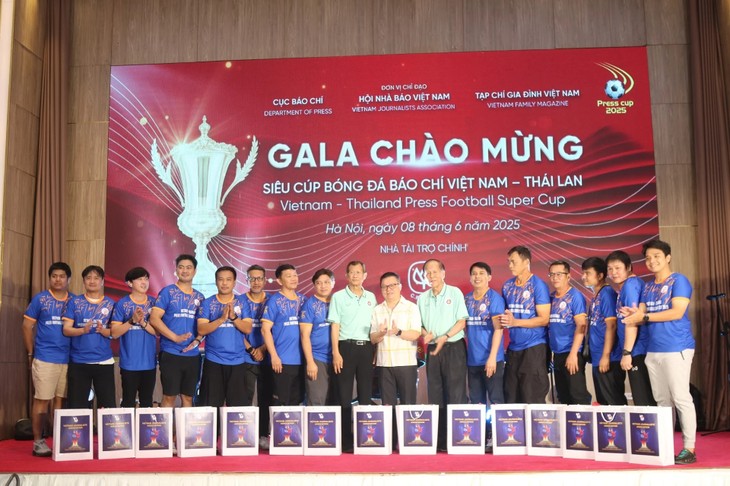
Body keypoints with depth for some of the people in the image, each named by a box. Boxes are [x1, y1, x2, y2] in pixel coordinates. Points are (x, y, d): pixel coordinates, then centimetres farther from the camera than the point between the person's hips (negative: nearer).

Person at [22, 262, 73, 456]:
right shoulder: (40, 299, 2)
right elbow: (27, 326, 5)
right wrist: (31, 353, 2)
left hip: (69, 359, 3)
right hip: (45, 358, -3)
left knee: (60, 400, 9)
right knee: (42, 400, -1)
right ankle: (38, 442, 7)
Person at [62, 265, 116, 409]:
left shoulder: (110, 304, 6)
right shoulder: (74, 302, 4)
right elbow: (66, 330, -1)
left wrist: (103, 331, -18)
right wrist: (83, 330, -20)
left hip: (104, 361, 0)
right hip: (78, 362, 0)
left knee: (108, 405, -1)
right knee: (77, 406, 5)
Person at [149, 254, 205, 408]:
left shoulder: (199, 297, 12)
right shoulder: (167, 292, -2)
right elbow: (154, 319, -11)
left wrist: (198, 340, -7)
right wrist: (175, 337, -18)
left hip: (193, 355, 4)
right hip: (170, 353, -4)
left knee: (188, 397, 10)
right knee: (169, 396, 0)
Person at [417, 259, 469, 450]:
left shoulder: (455, 293, -1)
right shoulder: (422, 298, 11)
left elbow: (462, 321, -6)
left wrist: (444, 337, -19)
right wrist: (426, 334, -8)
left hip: (453, 347, -4)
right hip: (432, 349, 4)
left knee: (455, 395, -7)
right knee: (435, 396, 5)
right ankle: (439, 441, 10)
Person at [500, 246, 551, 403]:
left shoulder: (538, 285, -9)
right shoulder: (507, 286, 9)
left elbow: (544, 319, -13)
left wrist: (515, 322, -20)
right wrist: (503, 321, 0)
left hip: (534, 347, -6)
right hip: (513, 347, 6)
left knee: (533, 398, -2)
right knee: (511, 397, 10)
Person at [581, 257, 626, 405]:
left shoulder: (607, 293, -11)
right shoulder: (596, 296, 14)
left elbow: (611, 326, -18)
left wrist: (606, 355, -21)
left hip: (608, 359, -9)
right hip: (597, 358, 9)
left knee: (614, 402, -4)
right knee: (603, 402, 14)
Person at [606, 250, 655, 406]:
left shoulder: (630, 285, -12)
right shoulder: (625, 287, 17)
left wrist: (626, 352, -19)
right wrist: (626, 351, 17)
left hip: (637, 351, -10)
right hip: (638, 350, 10)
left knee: (643, 401, -5)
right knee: (646, 399, 12)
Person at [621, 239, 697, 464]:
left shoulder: (679, 281, -4)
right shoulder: (648, 287, 16)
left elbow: (677, 312, -15)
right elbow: (642, 317, 12)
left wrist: (644, 316, -14)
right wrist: (633, 314, -11)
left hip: (676, 349, -7)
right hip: (653, 350, 7)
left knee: (681, 398, -6)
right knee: (662, 401, 10)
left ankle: (689, 448, -1)